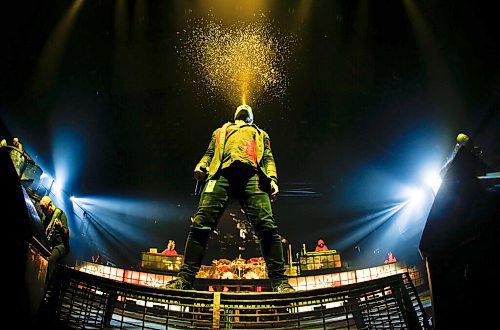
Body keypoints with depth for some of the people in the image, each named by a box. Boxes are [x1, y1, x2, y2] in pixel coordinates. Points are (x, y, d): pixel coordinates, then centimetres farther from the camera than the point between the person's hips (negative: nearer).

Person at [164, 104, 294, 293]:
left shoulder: (260, 134, 40)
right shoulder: (221, 131, 42)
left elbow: (268, 158, 25)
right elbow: (209, 153, 29)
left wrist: (272, 178, 3)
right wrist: (201, 166, 5)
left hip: (252, 174, 0)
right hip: (222, 173, 1)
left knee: (266, 226, -21)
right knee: (200, 223, -19)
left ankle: (279, 282, -22)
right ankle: (184, 279, -19)